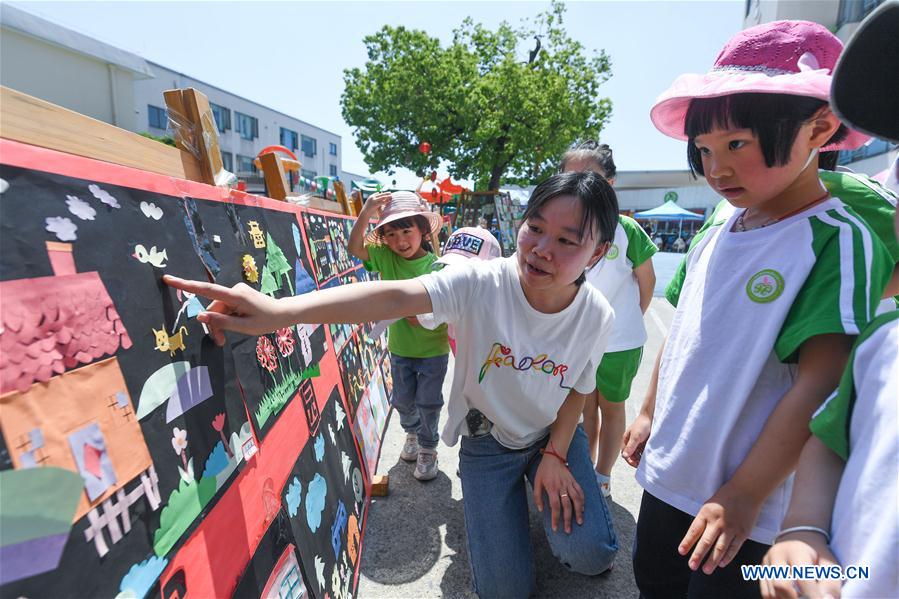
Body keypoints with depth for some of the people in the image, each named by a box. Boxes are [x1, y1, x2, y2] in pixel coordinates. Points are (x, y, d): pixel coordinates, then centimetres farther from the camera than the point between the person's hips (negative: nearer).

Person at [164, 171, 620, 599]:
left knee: (588, 554, -11)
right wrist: (278, 311, -56)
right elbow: (394, 297, -44)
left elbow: (580, 388, -1)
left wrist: (555, 455, -12)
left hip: (553, 435, 2)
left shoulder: (596, 315, -17)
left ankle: (554, 487, 22)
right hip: (486, 438, -2)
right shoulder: (480, 283, -28)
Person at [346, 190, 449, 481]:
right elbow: (355, 247, -20)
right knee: (403, 400, 19)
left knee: (428, 402, 9)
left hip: (433, 349, -3)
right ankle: (412, 433, 49)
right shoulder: (386, 258, -7)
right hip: (399, 348, 3)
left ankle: (427, 448, 32)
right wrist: (365, 213, -31)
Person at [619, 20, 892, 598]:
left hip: (744, 505, -6)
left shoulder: (837, 241, -16)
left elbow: (819, 386, -21)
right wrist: (648, 414, 13)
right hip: (666, 476, 7)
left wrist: (742, 497, -20)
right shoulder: (716, 236, 2)